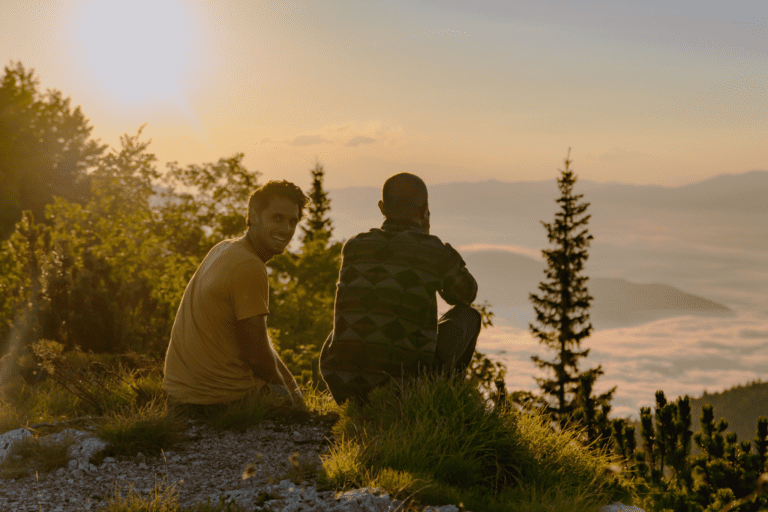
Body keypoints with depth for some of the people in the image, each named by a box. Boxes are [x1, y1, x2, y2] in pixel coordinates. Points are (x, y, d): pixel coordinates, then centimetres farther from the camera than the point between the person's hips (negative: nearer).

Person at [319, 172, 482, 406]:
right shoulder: (439, 253, 0)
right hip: (404, 383, -3)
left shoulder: (352, 247, 10)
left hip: (342, 385, 4)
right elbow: (466, 294, 24)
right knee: (467, 315, 22)